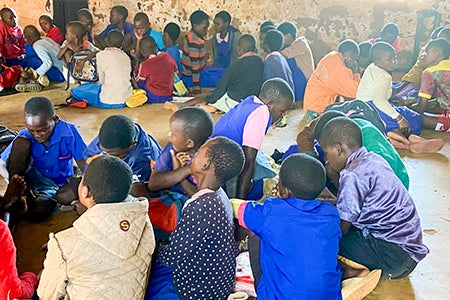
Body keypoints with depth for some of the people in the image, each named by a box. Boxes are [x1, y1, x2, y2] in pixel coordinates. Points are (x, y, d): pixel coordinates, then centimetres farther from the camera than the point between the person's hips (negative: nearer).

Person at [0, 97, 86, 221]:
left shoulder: (68, 132, -18)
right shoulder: (25, 136, -12)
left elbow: (83, 164, -16)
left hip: (55, 184, -3)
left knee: (38, 213, -38)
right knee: (21, 142, -23)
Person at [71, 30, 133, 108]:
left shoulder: (101, 55, -6)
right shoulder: (126, 56, 7)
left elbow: (101, 81, -2)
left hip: (108, 101, -5)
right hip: (126, 99, 6)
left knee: (75, 91, 11)